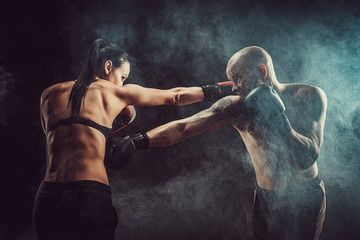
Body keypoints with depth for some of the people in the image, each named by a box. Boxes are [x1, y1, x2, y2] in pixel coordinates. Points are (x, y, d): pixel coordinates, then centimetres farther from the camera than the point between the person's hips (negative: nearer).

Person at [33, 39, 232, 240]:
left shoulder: (49, 94, 16)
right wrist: (213, 90, 33)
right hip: (90, 196, -4)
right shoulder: (116, 92, 7)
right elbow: (173, 96, 19)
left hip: (47, 198, 4)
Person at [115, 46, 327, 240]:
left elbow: (307, 158, -22)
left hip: (305, 199, -2)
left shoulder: (309, 96, -14)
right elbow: (182, 128, -14)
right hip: (265, 199, 3)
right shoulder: (235, 105, -8)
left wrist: (275, 118, -32)